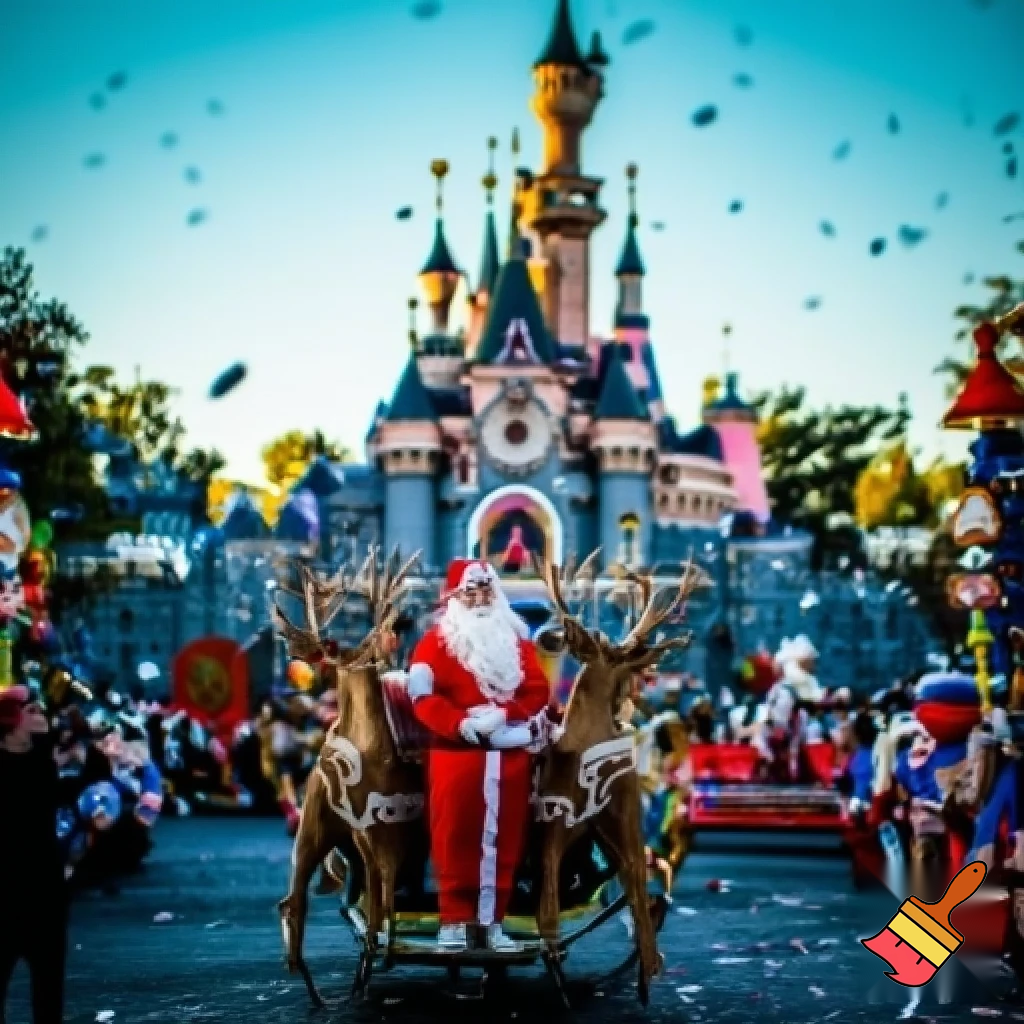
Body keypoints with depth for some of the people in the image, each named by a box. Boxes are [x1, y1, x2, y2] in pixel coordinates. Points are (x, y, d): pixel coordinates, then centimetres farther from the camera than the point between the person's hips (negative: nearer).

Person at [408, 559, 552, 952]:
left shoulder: (516, 640, 14)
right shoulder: (436, 640, 3)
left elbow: (538, 691, 3)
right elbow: (423, 696, -8)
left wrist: (501, 714, -13)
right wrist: (463, 725, -21)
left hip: (510, 755, 3)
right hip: (456, 754, -3)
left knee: (504, 839, 4)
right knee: (455, 838, -3)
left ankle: (494, 921, 12)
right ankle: (454, 920, 3)